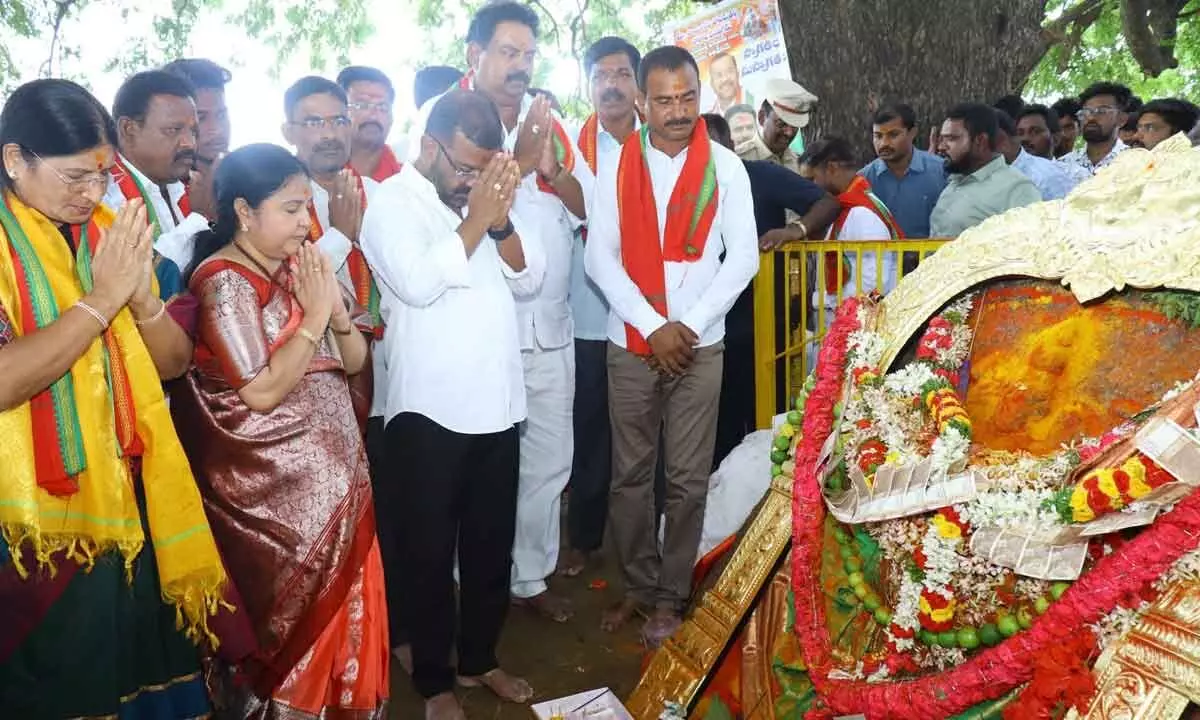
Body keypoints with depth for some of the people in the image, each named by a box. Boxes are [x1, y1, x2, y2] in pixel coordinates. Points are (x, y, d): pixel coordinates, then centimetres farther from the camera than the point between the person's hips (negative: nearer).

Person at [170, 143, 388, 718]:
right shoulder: (225, 282, -14)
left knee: (340, 600, 16)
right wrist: (313, 316, -16)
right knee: (292, 612, 8)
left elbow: (356, 361, 8)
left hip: (336, 469, 7)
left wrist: (338, 310, -10)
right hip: (277, 485, -7)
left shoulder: (300, 267, 7)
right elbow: (262, 391, -20)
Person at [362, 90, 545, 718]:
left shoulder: (486, 196, 9)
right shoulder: (390, 203, -7)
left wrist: (501, 222, -13)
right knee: (428, 548, 9)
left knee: (492, 542, 16)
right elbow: (418, 284, -22)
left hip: (497, 402, 5)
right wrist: (476, 220, -17)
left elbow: (529, 279, 3)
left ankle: (480, 657, 36)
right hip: (429, 408, -5)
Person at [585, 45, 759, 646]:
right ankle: (639, 583, 24)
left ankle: (671, 596, 18)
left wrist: (689, 326, -10)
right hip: (630, 343, 1)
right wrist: (653, 327, -11)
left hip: (699, 344, -1)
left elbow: (743, 257, -2)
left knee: (688, 479, 4)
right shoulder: (616, 167, 2)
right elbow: (599, 258, -3)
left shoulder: (725, 167, 1)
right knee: (630, 474, 8)